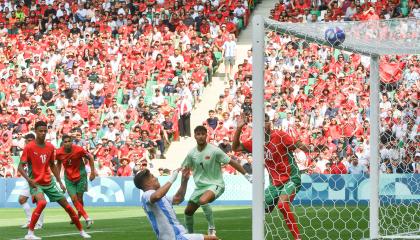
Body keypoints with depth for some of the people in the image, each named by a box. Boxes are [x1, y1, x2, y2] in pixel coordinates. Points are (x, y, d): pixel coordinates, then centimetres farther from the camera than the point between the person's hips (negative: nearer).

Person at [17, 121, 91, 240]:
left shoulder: (50, 147, 3)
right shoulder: (29, 147, -13)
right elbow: (20, 167, -13)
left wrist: (60, 182, 12)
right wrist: (28, 179, -29)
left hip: (49, 182, 5)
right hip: (36, 183, -5)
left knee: (67, 206, 7)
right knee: (42, 202, -34)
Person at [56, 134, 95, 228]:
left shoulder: (79, 150, -20)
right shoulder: (59, 153, -13)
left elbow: (90, 157, -5)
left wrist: (92, 172, -4)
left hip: (80, 176, -2)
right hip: (69, 178, 2)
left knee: (79, 199, 1)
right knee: (74, 199, -11)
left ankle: (79, 215, 28)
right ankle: (87, 218, -6)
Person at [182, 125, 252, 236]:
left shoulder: (214, 151, -16)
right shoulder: (191, 153, -1)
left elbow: (232, 162, -11)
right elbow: (184, 169, 13)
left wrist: (246, 175, -12)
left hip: (215, 184, -6)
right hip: (200, 186, 6)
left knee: (203, 201, -35)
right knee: (188, 211, 8)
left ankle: (212, 227, -15)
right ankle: (190, 234, 34)